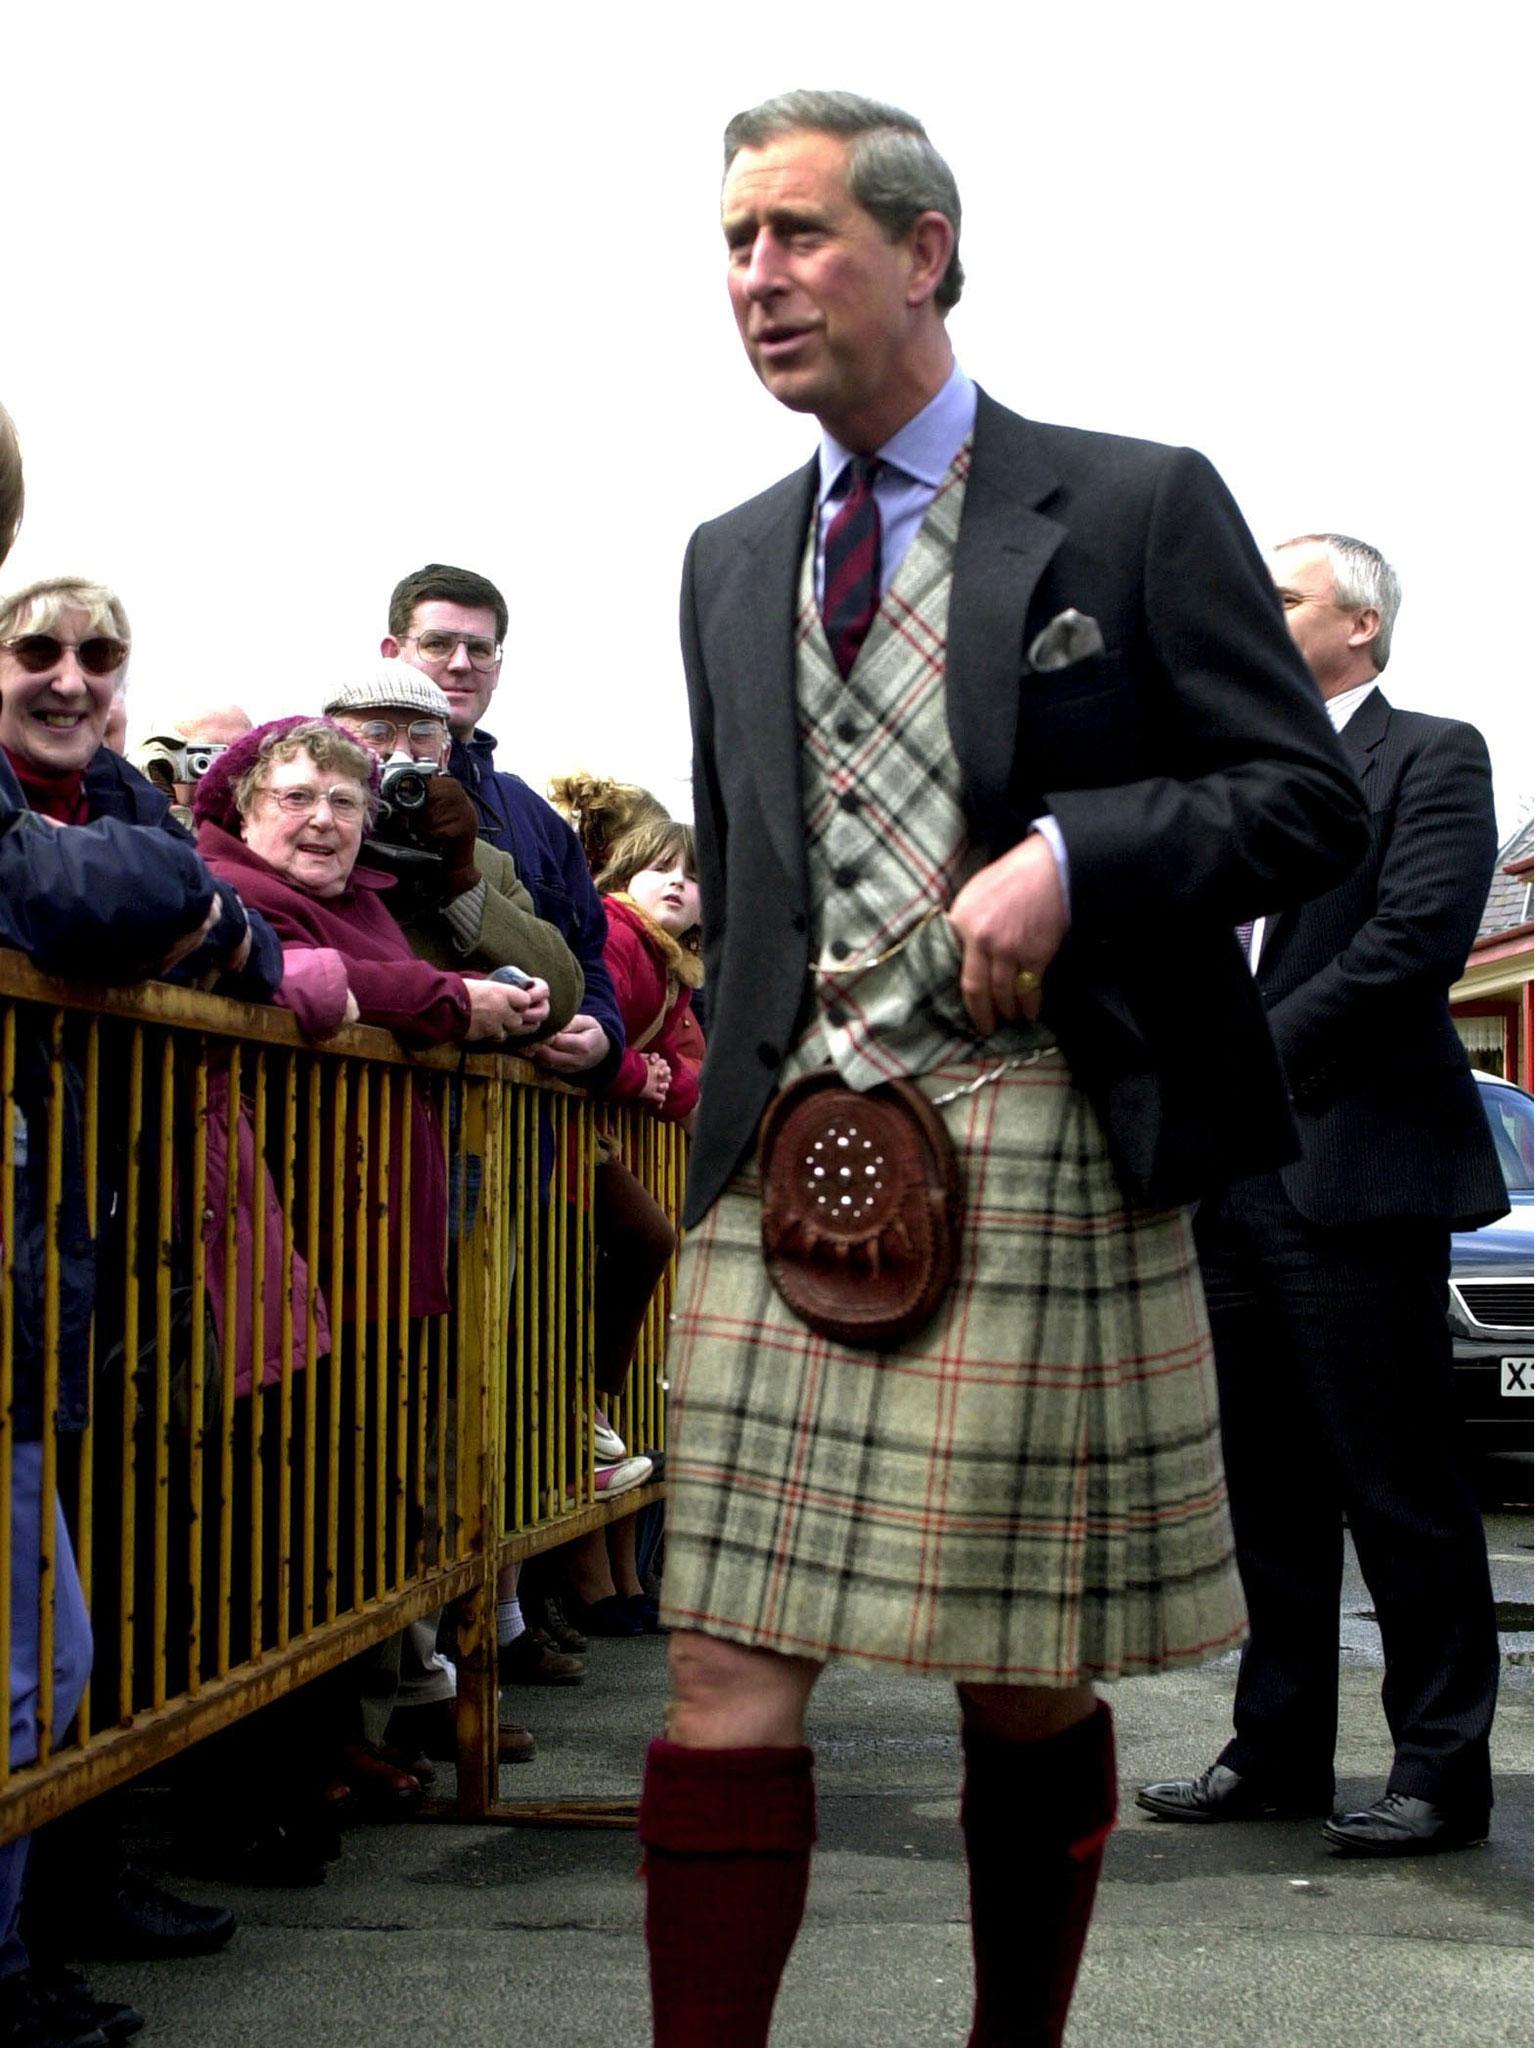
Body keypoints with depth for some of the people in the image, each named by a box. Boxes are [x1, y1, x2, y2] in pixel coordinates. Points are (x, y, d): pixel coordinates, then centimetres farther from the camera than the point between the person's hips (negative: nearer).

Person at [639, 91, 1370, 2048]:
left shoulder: (1137, 507, 2)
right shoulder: (729, 564, 18)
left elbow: (1311, 801, 0)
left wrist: (1074, 856, -15)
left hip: (1046, 1154, -3)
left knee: (1031, 1685, 6)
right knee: (730, 1678, -4)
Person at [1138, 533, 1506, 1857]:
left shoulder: (1433, 757, 0)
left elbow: (1419, 939, -13)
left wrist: (1259, 1056, -12)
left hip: (1356, 1170, -7)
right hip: (1239, 1178, 7)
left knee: (1401, 1489, -3)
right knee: (1271, 1488, 11)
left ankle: (1443, 1771, 5)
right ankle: (1279, 1753, 19)